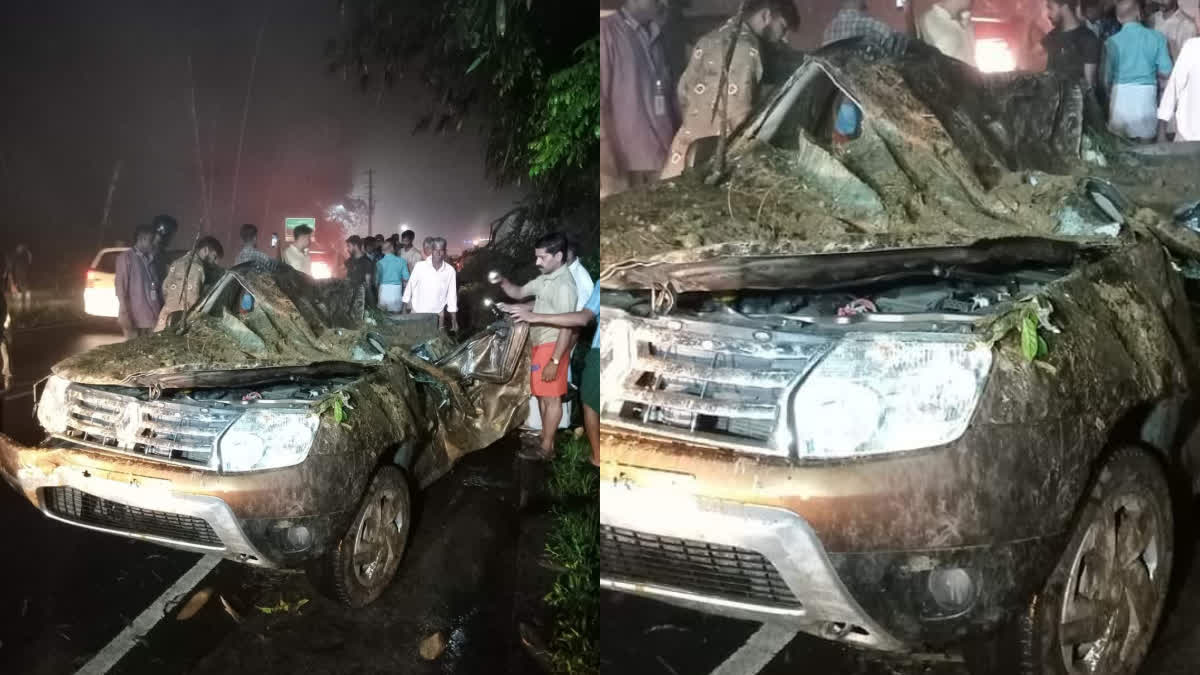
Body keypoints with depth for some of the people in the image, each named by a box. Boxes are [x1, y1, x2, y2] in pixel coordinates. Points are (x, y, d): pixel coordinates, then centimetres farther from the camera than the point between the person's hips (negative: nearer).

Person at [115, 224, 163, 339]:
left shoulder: (153, 259, 17)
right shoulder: (126, 257, 1)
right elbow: (120, 285, -5)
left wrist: (162, 311, 8)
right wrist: (124, 313, -13)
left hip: (152, 316, 5)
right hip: (134, 315, -5)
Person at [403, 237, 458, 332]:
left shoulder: (450, 270, -4)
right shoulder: (420, 266, -8)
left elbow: (452, 295, 3)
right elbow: (410, 286, 3)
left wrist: (454, 320, 4)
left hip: (437, 316, 1)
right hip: (417, 314, -1)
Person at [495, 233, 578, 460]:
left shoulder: (564, 285, -21)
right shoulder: (545, 279, 10)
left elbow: (567, 327, -23)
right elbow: (519, 293, 22)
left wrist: (555, 361, -25)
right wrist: (503, 282, 0)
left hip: (552, 346, -10)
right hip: (540, 345, 10)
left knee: (551, 398, -2)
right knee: (541, 395, 16)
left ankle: (547, 448, 4)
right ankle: (545, 438, 27)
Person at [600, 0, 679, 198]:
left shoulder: (655, 35, 16)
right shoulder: (605, 31, -5)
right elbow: (597, 99, -11)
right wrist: (607, 163, -17)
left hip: (664, 159, 6)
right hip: (625, 162, -6)